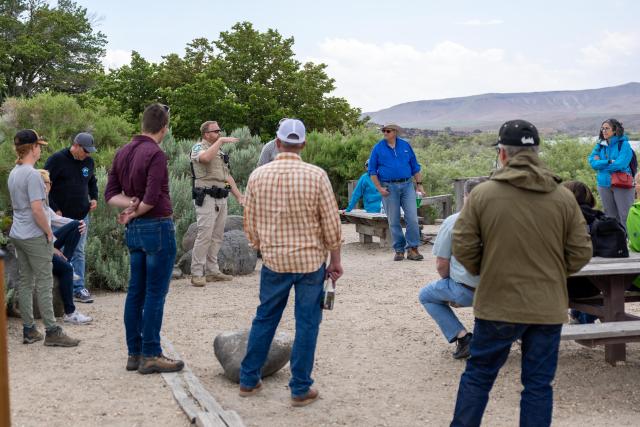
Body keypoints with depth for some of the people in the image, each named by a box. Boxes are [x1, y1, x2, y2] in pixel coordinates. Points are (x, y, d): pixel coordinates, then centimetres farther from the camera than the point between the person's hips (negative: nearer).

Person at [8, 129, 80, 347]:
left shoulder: (14, 173, 11)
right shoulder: (32, 175, -17)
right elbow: (37, 209, -22)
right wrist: (48, 231, -11)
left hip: (18, 235, 9)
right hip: (35, 237, -9)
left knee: (25, 283, 11)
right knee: (44, 284, -4)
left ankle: (29, 330, 16)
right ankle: (52, 331, -1)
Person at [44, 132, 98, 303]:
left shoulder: (89, 162, 7)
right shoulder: (57, 160, -11)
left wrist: (94, 198, 6)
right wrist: (54, 209, -13)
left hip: (81, 216, 5)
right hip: (61, 217, -5)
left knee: (79, 253, 7)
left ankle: (79, 288, 12)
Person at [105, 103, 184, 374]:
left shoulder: (122, 153, 9)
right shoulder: (155, 154, -16)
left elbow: (110, 194, 8)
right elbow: (151, 198, -22)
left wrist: (129, 204, -8)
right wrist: (134, 214, -6)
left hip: (134, 230, 8)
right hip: (157, 228, -8)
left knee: (136, 293, 11)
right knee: (155, 294, -2)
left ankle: (134, 353, 16)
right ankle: (150, 355, 2)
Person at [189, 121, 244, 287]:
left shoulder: (220, 151, 19)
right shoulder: (198, 147, -6)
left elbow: (227, 175, 22)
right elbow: (205, 157, -32)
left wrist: (239, 196, 16)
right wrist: (220, 141, -24)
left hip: (221, 198, 8)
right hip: (206, 198, -8)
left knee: (217, 236, 9)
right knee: (204, 235, -11)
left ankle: (212, 271, 15)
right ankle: (197, 273, -6)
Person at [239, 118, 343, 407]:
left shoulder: (257, 176, -5)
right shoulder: (316, 176, -12)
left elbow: (250, 224, 4)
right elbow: (331, 224, -7)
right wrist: (335, 259, 5)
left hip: (274, 260, 3)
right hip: (311, 259, -2)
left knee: (265, 318, 17)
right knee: (306, 323, 8)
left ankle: (248, 380, 26)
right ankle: (300, 389, 14)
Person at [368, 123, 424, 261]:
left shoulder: (405, 146, 8)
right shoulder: (378, 148, 2)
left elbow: (415, 167, 13)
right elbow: (372, 171, 3)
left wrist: (419, 184, 6)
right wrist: (379, 188, -6)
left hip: (407, 185, 1)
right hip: (389, 187, -1)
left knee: (412, 218, -6)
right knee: (394, 221, 3)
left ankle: (412, 248, 2)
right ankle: (399, 250, 13)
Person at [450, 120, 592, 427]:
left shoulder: (482, 194, -9)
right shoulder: (564, 197, -2)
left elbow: (462, 247, -7)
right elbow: (581, 252, 1)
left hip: (497, 305, -1)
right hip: (548, 308, 1)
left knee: (477, 376, 14)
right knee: (538, 384, 11)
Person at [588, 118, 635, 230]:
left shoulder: (624, 144, -5)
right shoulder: (600, 145, 10)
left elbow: (620, 164, -16)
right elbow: (592, 162, -2)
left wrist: (600, 163, -5)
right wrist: (609, 162, -13)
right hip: (604, 184, 5)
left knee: (625, 216, -5)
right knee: (610, 217, 12)